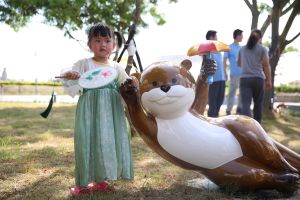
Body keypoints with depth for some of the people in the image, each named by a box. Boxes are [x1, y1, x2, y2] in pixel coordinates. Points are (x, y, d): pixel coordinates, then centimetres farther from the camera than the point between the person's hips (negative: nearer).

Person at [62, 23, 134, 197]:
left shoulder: (116, 67, 11)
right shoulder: (83, 64, 0)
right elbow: (72, 90, -3)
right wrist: (71, 79, -25)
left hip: (111, 111, 4)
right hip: (90, 110, -4)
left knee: (109, 141, 6)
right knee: (88, 142, -5)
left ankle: (100, 180, 22)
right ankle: (83, 183, 10)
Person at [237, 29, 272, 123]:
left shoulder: (242, 49, 12)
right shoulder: (262, 49, 1)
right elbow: (266, 66, -3)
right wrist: (269, 80, 2)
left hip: (244, 78, 1)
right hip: (258, 78, -1)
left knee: (245, 103, -8)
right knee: (258, 104, 14)